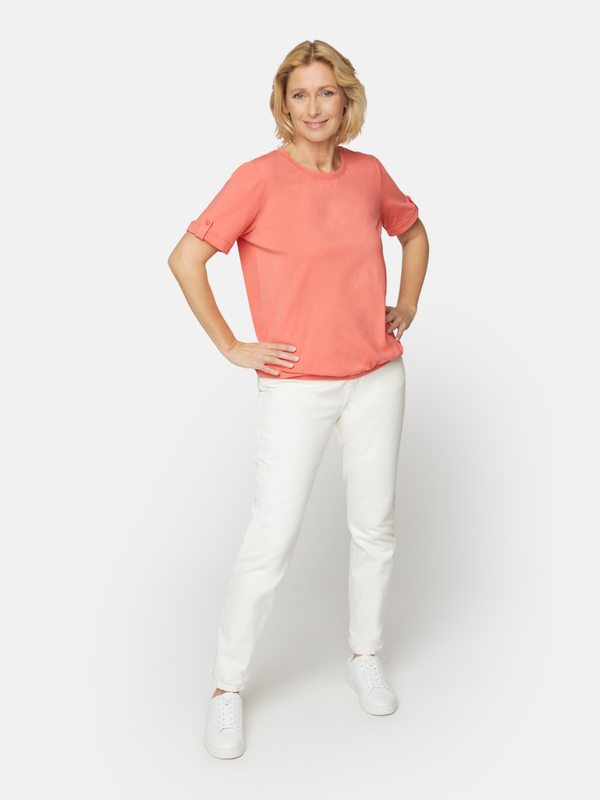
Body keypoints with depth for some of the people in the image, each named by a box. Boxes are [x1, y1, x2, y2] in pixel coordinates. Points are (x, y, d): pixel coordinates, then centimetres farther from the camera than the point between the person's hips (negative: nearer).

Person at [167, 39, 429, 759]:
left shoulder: (368, 172, 5)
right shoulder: (260, 178, -9)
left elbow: (414, 233, 23)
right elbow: (185, 260, -11)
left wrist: (406, 308, 12)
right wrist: (231, 347, -10)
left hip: (377, 377, 5)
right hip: (296, 386, -4)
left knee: (375, 526, 13)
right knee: (272, 538, -2)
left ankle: (364, 657, 35)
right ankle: (226, 687, 17)